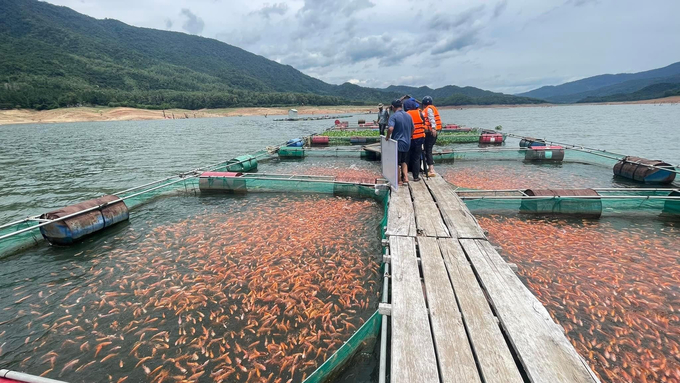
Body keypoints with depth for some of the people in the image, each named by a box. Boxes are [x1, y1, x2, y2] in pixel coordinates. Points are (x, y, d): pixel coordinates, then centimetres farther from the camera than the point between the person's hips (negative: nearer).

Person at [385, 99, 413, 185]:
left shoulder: (393, 116, -14)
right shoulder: (408, 116, 7)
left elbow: (390, 128, -29)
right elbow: (412, 129, 16)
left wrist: (387, 136, -13)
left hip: (397, 143, -6)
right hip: (407, 143, 6)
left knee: (397, 162, 5)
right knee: (404, 161, 20)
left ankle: (399, 180, 12)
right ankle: (405, 177, 11)